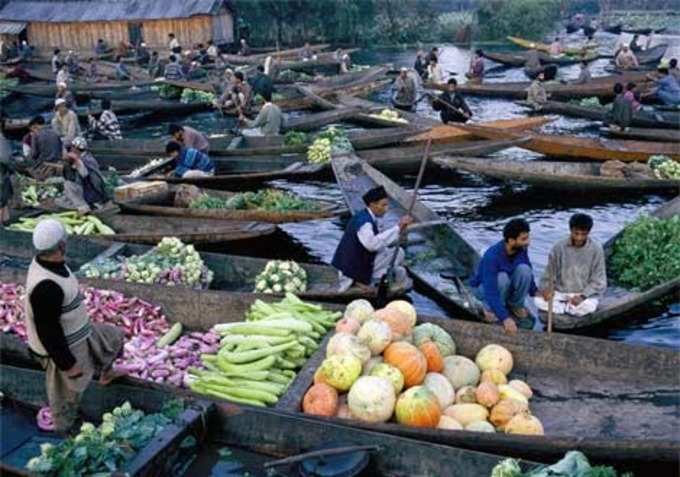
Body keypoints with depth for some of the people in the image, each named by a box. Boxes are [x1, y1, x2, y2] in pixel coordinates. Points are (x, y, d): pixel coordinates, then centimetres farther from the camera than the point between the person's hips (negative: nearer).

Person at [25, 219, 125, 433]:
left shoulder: (46, 262, -9)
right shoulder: (46, 287, -38)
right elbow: (48, 332, -31)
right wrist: (68, 364, -22)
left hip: (76, 333, 9)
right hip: (62, 348, -9)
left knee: (115, 338, 26)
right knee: (67, 397, 14)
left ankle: (106, 373, 52)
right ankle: (65, 436, 38)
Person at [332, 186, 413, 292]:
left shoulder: (367, 218, 9)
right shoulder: (363, 221, -22)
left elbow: (381, 240, 11)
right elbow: (372, 244, -41)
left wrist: (399, 228, -1)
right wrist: (397, 228, -38)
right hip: (355, 270, -10)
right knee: (397, 253, -10)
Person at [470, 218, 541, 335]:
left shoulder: (521, 249, -17)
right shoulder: (492, 256, -35)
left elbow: (527, 273, 1)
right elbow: (491, 292, -40)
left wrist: (535, 292, -14)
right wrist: (505, 318, -47)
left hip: (507, 286, 5)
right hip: (483, 288, -5)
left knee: (524, 269, -25)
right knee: (502, 277, -37)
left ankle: (515, 304, -2)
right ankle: (489, 307, -9)